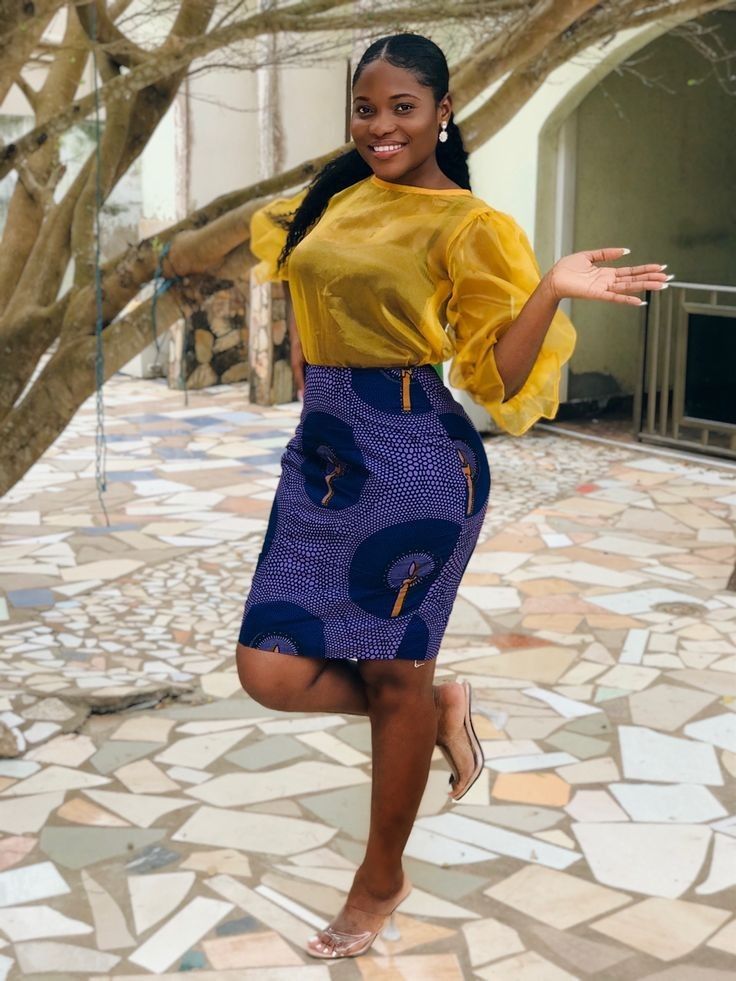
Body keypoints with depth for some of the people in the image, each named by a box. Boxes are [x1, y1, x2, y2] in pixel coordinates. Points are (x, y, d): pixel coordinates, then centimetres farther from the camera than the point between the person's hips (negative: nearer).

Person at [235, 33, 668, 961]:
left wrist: (552, 288, -23)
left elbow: (497, 376, -13)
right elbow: (290, 242, 34)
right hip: (320, 449, 6)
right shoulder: (340, 195, 11)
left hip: (413, 457, -6)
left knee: (394, 675, 6)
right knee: (272, 672, 0)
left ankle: (381, 879, 29)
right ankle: (439, 708, 28)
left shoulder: (469, 226, -7)